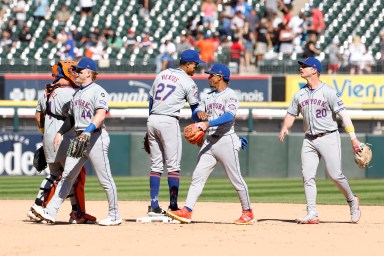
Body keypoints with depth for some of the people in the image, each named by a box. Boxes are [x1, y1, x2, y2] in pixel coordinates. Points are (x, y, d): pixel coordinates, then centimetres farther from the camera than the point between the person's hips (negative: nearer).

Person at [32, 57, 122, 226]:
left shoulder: (98, 91, -9)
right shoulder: (77, 93, 19)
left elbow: (101, 114, -23)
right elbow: (71, 117, 27)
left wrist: (88, 130, -37)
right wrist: (60, 132, 14)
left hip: (95, 136, -9)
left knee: (105, 179, -4)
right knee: (67, 176, 2)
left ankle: (114, 216, 6)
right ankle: (50, 212, -2)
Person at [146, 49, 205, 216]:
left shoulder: (161, 75, 16)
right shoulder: (188, 82, -3)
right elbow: (195, 109, -2)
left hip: (152, 120, 6)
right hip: (169, 121, -6)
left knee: (156, 165, 10)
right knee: (173, 166, -1)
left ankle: (154, 207, 7)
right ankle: (173, 207, -4)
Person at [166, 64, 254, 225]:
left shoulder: (230, 95, -7)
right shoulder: (209, 97, 17)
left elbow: (229, 116, -23)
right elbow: (195, 114, 14)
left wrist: (208, 123, -35)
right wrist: (199, 113, -11)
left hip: (226, 141, -7)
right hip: (210, 142, 7)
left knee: (236, 179, -1)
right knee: (198, 176, -3)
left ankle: (248, 213, 12)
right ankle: (187, 211, -9)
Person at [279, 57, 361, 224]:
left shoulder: (328, 92, -7)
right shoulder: (300, 94, 11)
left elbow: (343, 114, -12)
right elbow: (291, 114, 17)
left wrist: (353, 137, -20)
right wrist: (285, 128, -6)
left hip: (328, 137, -5)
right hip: (309, 140, 5)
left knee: (335, 175, -8)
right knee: (307, 176, -5)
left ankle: (352, 201, 17)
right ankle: (312, 215, -4)